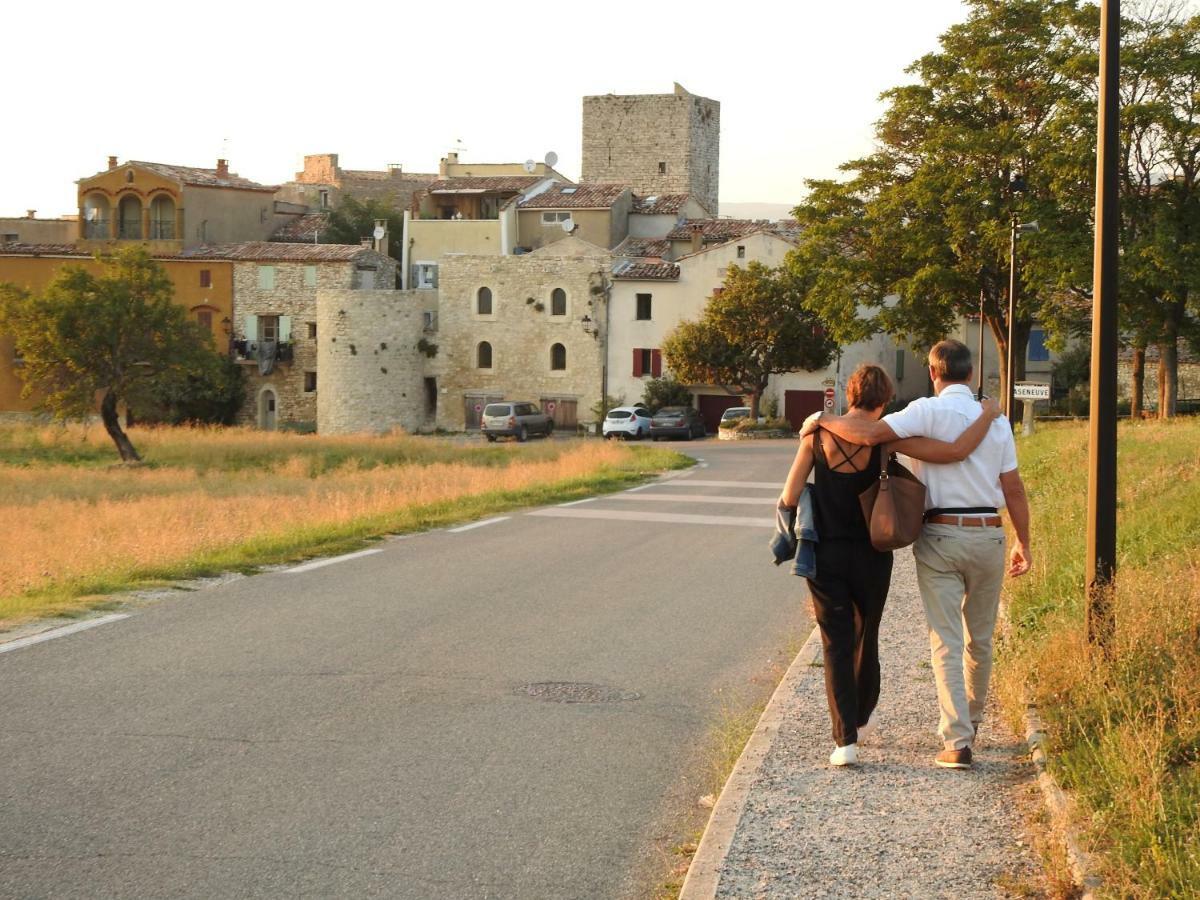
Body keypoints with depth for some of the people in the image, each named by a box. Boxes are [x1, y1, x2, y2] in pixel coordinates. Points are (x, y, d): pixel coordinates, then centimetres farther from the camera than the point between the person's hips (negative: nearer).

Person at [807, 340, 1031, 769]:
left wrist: (823, 421, -5)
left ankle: (957, 740, -9)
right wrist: (1023, 543, 15)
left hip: (940, 537, -3)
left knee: (946, 641, -2)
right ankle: (971, 719, 35)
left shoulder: (928, 412, -8)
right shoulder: (997, 421, 5)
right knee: (980, 638, 19)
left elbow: (869, 433, -21)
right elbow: (1013, 488, 6)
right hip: (988, 536, 4)